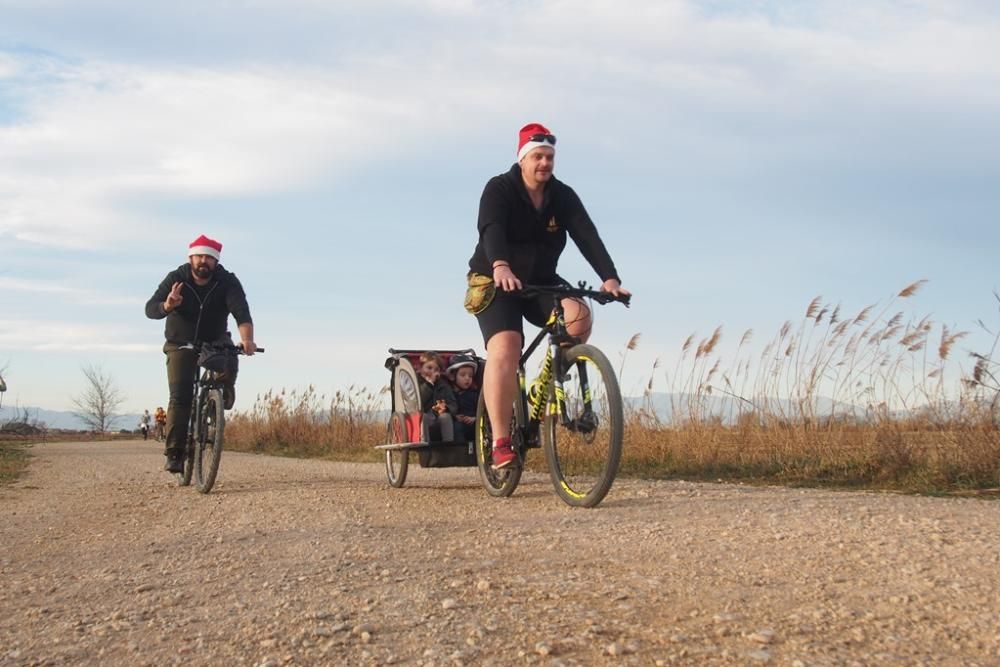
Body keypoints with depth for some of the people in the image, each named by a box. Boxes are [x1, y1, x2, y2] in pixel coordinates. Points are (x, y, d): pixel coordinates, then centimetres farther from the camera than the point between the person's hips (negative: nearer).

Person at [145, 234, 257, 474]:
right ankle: (174, 453, -12)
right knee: (180, 396, -15)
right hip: (181, 345, -1)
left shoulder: (228, 282, -17)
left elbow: (241, 311, -33)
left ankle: (224, 392, -2)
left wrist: (247, 339, -52)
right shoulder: (176, 279, -15)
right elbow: (150, 309, -24)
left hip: (215, 341, 1)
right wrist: (167, 306, -49)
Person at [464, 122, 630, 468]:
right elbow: (492, 229, -31)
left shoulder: (563, 196, -3)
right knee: (505, 349, -25)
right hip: (496, 283, -4)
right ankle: (500, 442, -23)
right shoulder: (499, 190, -13)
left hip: (541, 282, 4)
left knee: (578, 313, -26)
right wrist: (501, 267, -53)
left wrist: (610, 277, -33)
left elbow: (587, 236, -16)